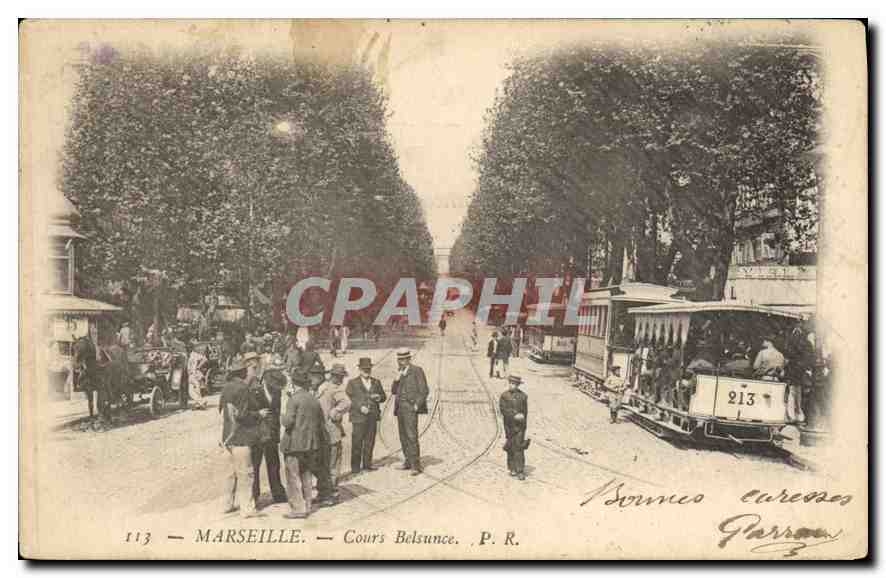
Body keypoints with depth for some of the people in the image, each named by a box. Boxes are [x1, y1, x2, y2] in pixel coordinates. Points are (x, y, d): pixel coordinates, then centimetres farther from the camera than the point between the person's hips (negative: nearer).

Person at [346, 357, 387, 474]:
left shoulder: (376, 382, 16)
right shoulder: (352, 383, 4)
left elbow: (383, 396, 17)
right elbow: (349, 399, -4)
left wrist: (379, 397, -7)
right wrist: (360, 407, -16)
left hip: (373, 416, 4)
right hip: (359, 416, -4)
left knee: (370, 442, 6)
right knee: (357, 443, -4)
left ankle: (367, 464, 16)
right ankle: (355, 466, 2)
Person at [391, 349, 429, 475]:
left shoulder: (417, 370, -5)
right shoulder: (401, 373, 17)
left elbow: (424, 390, -9)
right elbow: (394, 391, 15)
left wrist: (417, 405, -16)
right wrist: (397, 380, -2)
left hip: (411, 407, -8)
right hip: (400, 408, 8)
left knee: (411, 436, -14)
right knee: (403, 436, 10)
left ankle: (416, 465, -14)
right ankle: (408, 461, 19)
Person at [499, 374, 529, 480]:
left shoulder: (523, 396, -1)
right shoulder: (504, 395, 3)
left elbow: (524, 412, 2)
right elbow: (503, 409, -7)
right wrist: (514, 415, -19)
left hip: (519, 425, -2)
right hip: (509, 425, 2)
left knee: (518, 448, -7)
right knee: (510, 448, 9)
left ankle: (520, 471, -6)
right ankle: (512, 469, 20)